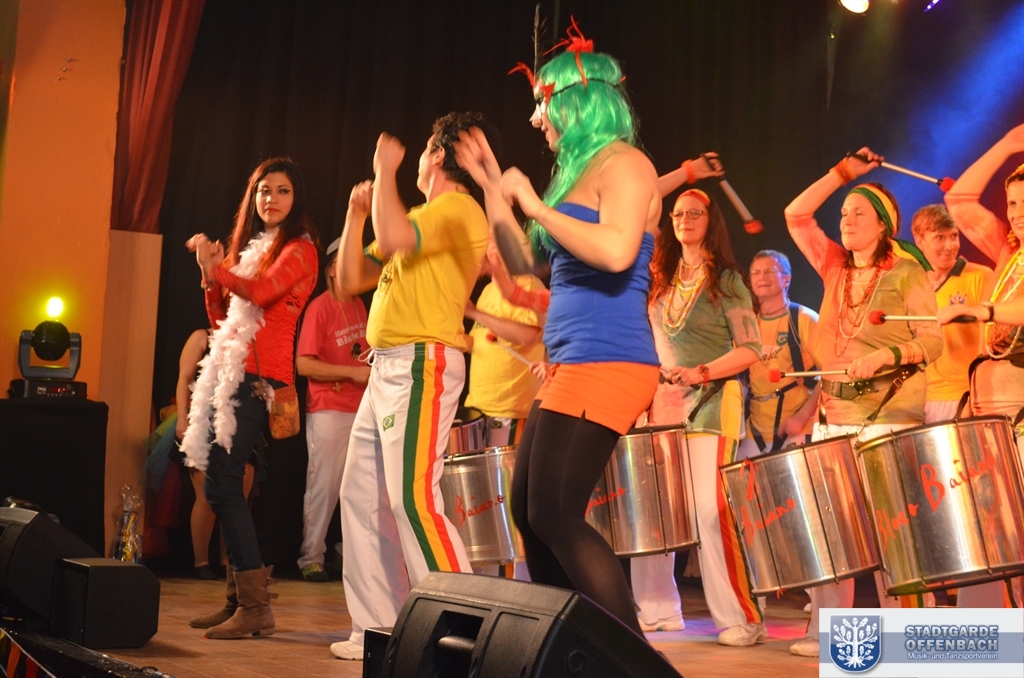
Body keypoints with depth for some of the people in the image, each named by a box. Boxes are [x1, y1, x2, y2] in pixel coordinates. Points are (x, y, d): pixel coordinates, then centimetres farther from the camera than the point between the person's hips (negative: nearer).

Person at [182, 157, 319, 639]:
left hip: (258, 378, -8)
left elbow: (261, 292, -18)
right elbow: (221, 319, 21)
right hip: (230, 373, 8)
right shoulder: (249, 248, 22)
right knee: (221, 486, 7)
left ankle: (255, 606, -13)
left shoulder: (299, 250, 0)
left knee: (223, 485, -15)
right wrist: (210, 276, 5)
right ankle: (238, 598, 14)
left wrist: (216, 266, -8)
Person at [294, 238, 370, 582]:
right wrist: (352, 372, -17)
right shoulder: (320, 308, -9)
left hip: (360, 409, 7)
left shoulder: (359, 305, 12)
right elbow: (304, 364, -14)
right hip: (329, 411, -7)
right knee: (324, 486, -3)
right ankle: (311, 558, 6)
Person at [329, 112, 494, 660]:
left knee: (413, 497, -18)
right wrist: (355, 214, 12)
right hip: (385, 369, 10)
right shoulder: (422, 218, 23)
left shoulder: (457, 208, -5)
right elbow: (351, 280, 21)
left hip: (421, 366, -10)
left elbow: (394, 236, -26)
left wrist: (385, 170, -12)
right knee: (362, 497, 9)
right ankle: (379, 626, 13)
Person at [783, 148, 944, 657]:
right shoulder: (835, 268, 15)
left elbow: (931, 343, -6)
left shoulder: (908, 273, -1)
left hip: (889, 416, -6)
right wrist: (844, 171, 12)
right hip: (833, 415, 6)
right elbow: (796, 215, 14)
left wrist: (882, 358, -21)